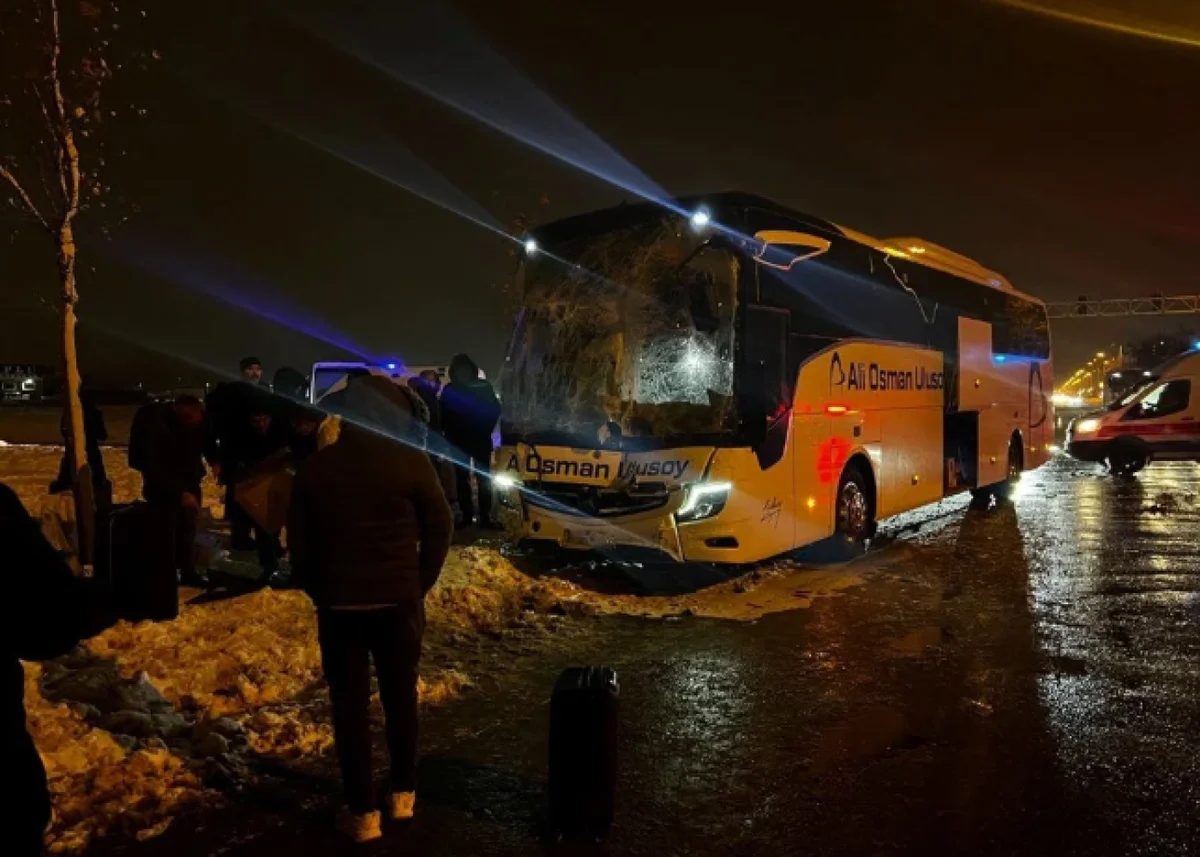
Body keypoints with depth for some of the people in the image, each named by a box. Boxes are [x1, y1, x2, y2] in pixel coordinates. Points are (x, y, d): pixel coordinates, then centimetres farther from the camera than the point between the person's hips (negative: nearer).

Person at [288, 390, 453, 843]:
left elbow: (298, 544, 2)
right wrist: (419, 584, 7)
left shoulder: (315, 467, -3)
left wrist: (319, 592, 12)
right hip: (398, 600, 0)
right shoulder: (409, 461, -9)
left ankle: (363, 811, 16)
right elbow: (439, 528, -4)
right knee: (400, 695, 17)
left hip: (338, 603, 1)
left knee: (349, 704, 9)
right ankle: (403, 793, 29)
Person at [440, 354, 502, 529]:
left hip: (481, 439, -1)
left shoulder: (483, 386, -2)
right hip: (459, 441, 1)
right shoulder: (449, 390, 2)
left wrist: (486, 430, -4)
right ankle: (467, 516, 8)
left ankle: (485, 517, 0)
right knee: (462, 479, 3)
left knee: (484, 478, -1)